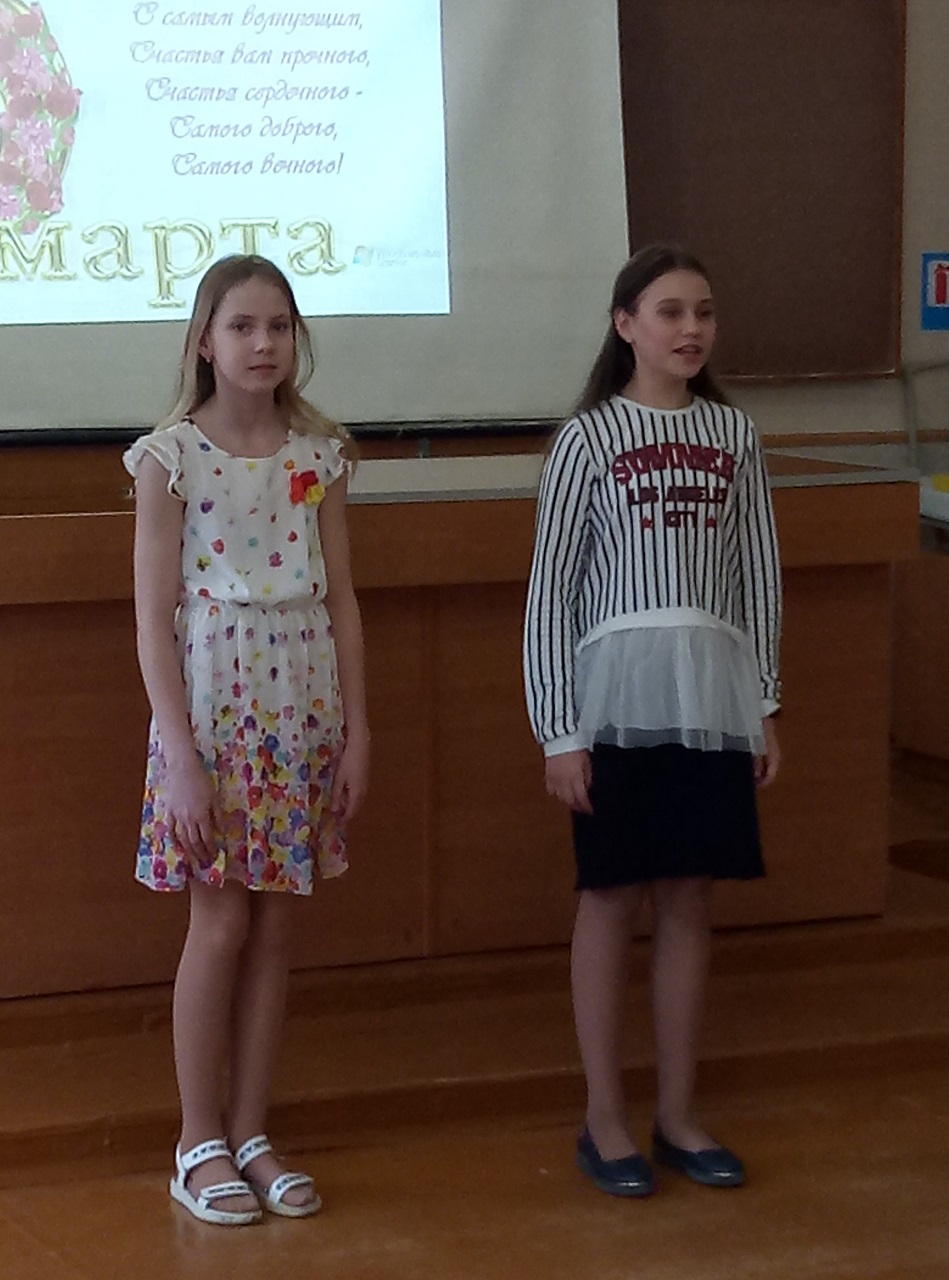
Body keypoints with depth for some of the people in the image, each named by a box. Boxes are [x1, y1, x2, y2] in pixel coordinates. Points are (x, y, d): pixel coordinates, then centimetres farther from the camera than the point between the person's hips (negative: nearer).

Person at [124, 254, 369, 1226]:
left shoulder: (318, 454, 6)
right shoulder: (171, 457, -6)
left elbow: (340, 600, 8)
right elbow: (153, 616, -9)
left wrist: (356, 728, 4)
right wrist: (180, 753, -14)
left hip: (304, 713, 4)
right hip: (213, 708, -4)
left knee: (276, 927, 7)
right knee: (221, 925, 0)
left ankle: (249, 1136, 18)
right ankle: (199, 1146, 12)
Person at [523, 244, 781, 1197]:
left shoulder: (731, 434, 8)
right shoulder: (588, 439, -2)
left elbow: (757, 574, 11)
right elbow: (551, 589, -4)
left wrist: (763, 704, 7)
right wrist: (559, 731, -8)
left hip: (712, 697, 3)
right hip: (620, 695, -3)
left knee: (688, 899, 8)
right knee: (612, 900, 4)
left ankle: (677, 1115, 19)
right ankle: (604, 1119, 14)